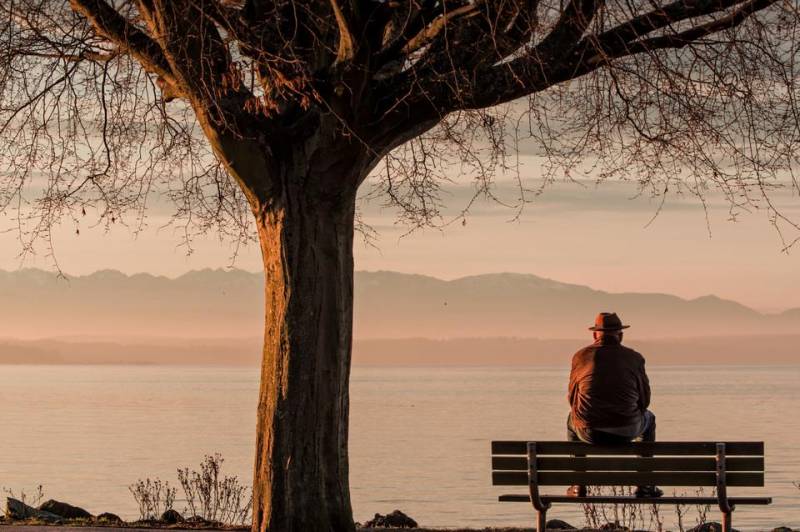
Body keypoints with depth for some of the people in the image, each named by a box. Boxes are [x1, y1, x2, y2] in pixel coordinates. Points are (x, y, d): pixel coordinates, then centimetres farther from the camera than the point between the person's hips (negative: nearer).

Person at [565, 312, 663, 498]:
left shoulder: (581, 356, 4)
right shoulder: (634, 358, 3)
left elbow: (572, 398, 13)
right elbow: (645, 399, 9)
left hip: (589, 433, 1)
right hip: (625, 432, 0)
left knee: (572, 420, 36)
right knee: (648, 419, 34)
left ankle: (579, 485, 32)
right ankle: (645, 486, 30)